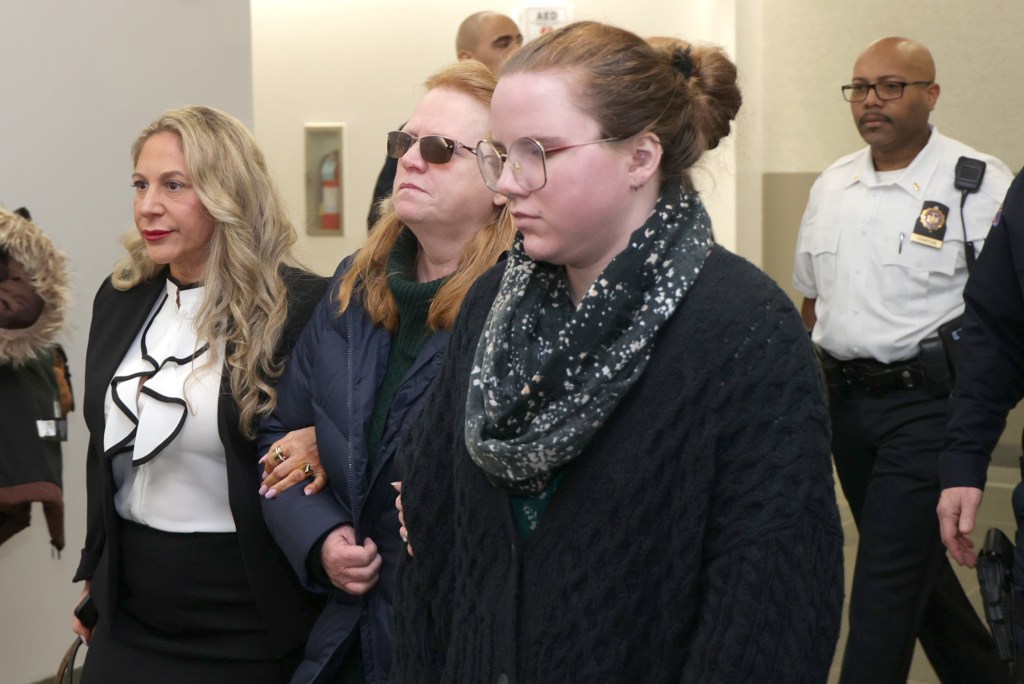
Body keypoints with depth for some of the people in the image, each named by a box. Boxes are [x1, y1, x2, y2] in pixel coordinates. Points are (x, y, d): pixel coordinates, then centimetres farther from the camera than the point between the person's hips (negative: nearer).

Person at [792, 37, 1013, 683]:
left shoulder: (979, 185, -9)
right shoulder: (832, 186, 10)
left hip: (927, 403, -7)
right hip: (845, 398, 7)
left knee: (887, 580, -8)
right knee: (916, 563, 18)